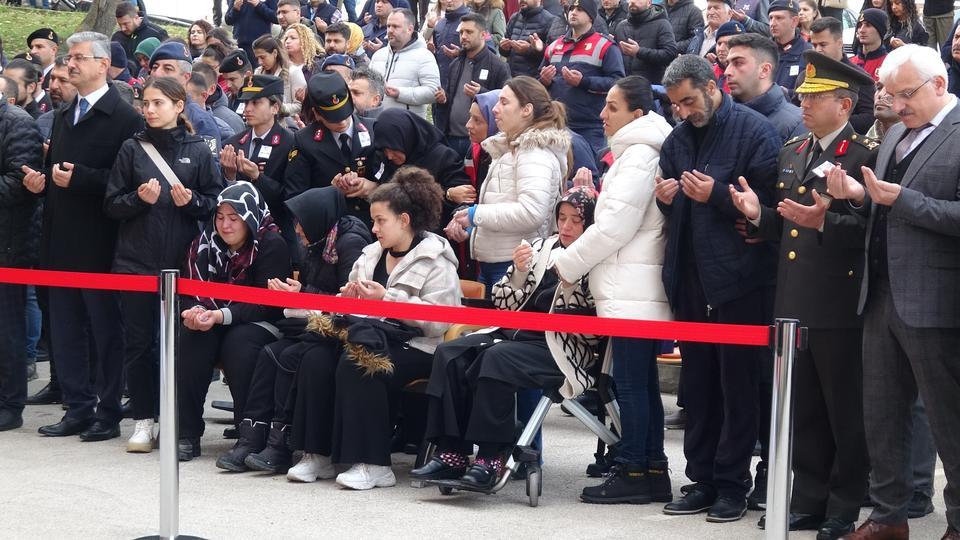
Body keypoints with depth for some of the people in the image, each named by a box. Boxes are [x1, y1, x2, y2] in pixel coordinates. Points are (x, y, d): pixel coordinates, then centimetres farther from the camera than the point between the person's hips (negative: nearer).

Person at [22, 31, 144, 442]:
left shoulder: (123, 118, -9)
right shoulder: (63, 116, 17)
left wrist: (79, 178, -20)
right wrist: (41, 181, 3)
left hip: (100, 243, -8)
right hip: (62, 242, 8)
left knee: (106, 328, 0)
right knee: (66, 329, 10)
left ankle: (109, 413, 7)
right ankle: (78, 409, 16)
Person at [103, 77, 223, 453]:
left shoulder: (197, 151, 3)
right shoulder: (133, 149, 5)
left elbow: (215, 202, 5)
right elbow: (111, 204, 5)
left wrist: (191, 201, -14)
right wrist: (139, 198, -13)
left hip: (181, 261, -1)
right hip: (136, 261, 1)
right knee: (138, 341, 2)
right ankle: (143, 419, 11)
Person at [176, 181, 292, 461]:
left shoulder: (272, 246, -13)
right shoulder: (207, 242, 3)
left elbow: (266, 304, -18)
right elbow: (193, 291, 2)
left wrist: (221, 316, -31)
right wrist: (196, 310, -23)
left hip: (260, 324, -4)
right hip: (214, 323, 4)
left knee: (239, 344, -36)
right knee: (191, 338, -28)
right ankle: (186, 433, -25)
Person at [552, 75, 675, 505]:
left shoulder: (639, 157, -13)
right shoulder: (635, 153, 19)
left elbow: (615, 226, -16)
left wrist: (568, 263, -8)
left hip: (632, 292, -10)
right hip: (632, 288, 10)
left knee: (631, 384, -7)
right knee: (641, 383, 10)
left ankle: (633, 472, -5)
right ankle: (652, 470, 13)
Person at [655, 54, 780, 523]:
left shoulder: (754, 131, -7)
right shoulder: (678, 139, 14)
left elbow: (769, 200, -13)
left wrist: (717, 195, -20)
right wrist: (665, 198, -1)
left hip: (738, 278, -6)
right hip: (690, 280, 7)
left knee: (737, 385, -1)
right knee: (697, 384, 10)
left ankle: (732, 484, 5)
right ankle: (703, 480, 17)